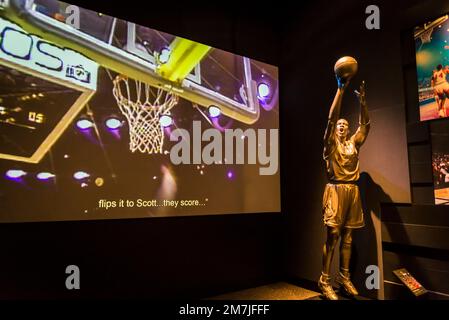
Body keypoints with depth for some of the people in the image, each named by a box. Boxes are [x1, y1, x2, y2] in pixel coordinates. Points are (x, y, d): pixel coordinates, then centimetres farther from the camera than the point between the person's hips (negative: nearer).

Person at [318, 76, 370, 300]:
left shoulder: (354, 143, 18)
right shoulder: (331, 143, 4)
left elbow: (365, 123, 13)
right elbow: (331, 117, -6)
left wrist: (362, 100, 1)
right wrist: (340, 90, -10)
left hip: (353, 191, 5)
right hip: (336, 190, -5)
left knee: (347, 237, 9)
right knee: (333, 236, -7)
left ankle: (344, 277, 19)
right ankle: (324, 281, -1)